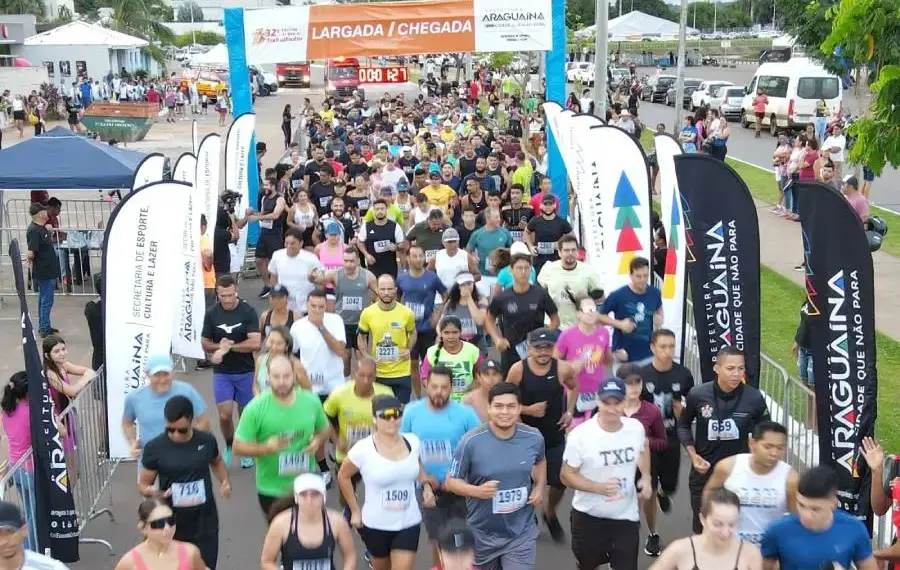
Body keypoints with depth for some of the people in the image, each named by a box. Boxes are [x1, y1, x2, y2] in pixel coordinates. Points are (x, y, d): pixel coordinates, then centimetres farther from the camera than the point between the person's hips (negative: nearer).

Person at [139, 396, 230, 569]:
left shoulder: (207, 440, -5)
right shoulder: (155, 448, -11)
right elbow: (143, 484, -1)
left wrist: (225, 482, 0)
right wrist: (152, 492, -23)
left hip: (205, 521, 1)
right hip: (172, 523, -1)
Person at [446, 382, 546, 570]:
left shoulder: (534, 438, -8)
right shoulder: (471, 442, -19)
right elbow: (451, 481, -11)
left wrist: (539, 487, -2)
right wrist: (477, 491, -29)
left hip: (521, 532, 1)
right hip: (482, 534, -1)